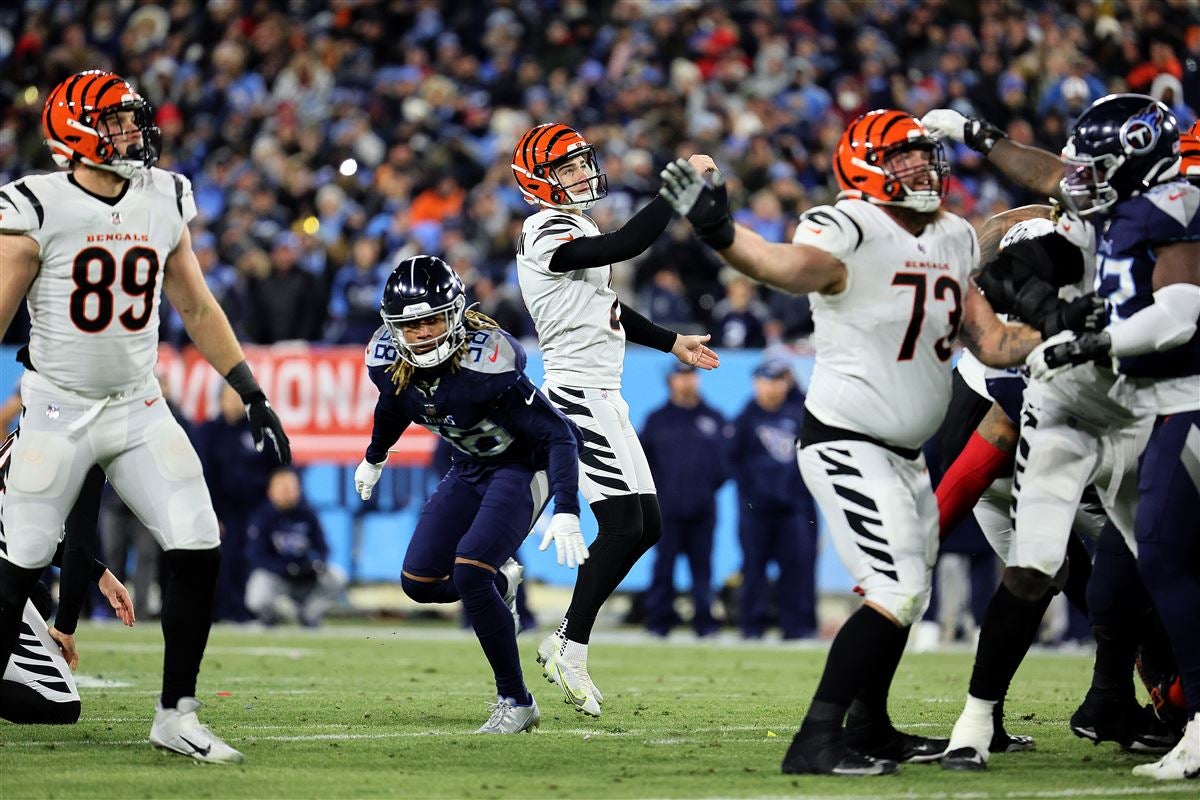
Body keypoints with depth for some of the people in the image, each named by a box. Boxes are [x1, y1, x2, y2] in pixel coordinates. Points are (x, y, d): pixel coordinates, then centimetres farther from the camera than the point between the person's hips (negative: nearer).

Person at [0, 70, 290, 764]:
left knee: (199, 553, -7)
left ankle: (176, 714, 4)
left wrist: (254, 395, 12)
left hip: (141, 410, 4)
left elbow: (197, 307, 14)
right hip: (59, 413, -4)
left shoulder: (165, 201, 4)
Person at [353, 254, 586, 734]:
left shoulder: (484, 364, -33)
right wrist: (374, 458, 31)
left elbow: (560, 435, -30)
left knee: (469, 571, -23)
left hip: (522, 466, -7)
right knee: (419, 581, 0)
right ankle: (500, 583, 30)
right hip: (470, 469, 7)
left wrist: (566, 512, -40)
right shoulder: (389, 363, -15)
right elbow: (393, 406, 12)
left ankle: (516, 703, -12)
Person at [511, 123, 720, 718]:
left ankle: (564, 644, 14)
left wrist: (672, 344, 32)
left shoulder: (575, 228, 18)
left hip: (602, 397, 10)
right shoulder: (547, 233, -14)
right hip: (578, 395, -10)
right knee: (623, 523, -14)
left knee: (646, 525, 9)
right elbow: (625, 245, -28)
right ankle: (571, 650, -7)